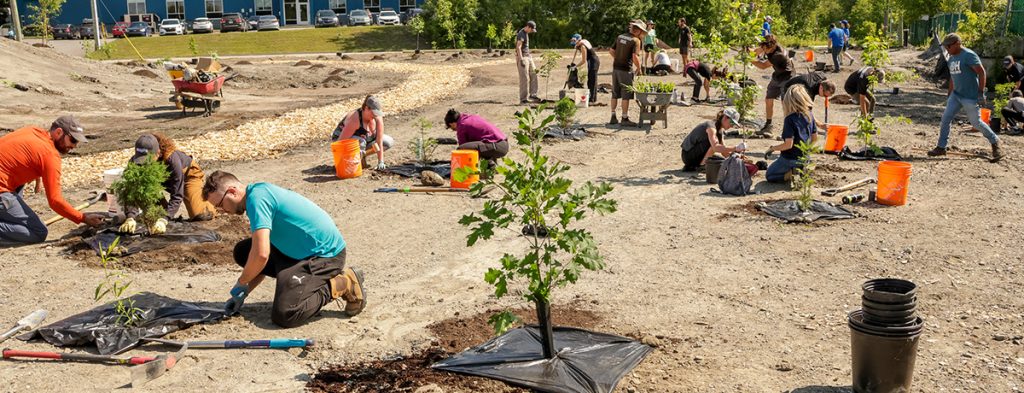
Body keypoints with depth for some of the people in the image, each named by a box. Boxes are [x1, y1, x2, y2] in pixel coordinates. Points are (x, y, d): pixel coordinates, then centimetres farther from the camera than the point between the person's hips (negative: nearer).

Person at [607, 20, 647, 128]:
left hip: (616, 68, 7)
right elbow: (635, 57, -20)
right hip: (626, 70, -7)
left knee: (615, 94, 13)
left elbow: (611, 51, 13)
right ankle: (625, 119, 4)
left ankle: (613, 117, 18)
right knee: (626, 95, 1)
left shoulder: (620, 37, 10)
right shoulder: (635, 40, -11)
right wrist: (639, 68, -6)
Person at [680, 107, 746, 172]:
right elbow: (715, 147, -37)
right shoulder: (711, 127, -20)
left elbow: (724, 152, 8)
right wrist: (735, 148, -40)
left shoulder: (721, 131, 9)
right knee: (713, 143, -26)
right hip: (688, 155, -10)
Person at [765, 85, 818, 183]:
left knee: (769, 175, 16)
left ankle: (792, 174, -6)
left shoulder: (790, 119, -23)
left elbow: (788, 144, -26)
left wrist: (772, 148, -11)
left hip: (790, 158, -7)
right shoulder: (810, 115, -3)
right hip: (805, 157, 7)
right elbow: (815, 138, 5)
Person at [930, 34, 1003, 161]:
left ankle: (995, 142, 20)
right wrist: (949, 95, 20)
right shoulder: (951, 59, 10)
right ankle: (941, 148, 7)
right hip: (956, 94, 8)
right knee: (945, 118, 1)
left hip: (970, 97, -8)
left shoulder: (969, 55, -16)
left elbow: (981, 72, -18)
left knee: (976, 122, -1)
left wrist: (981, 92, -21)